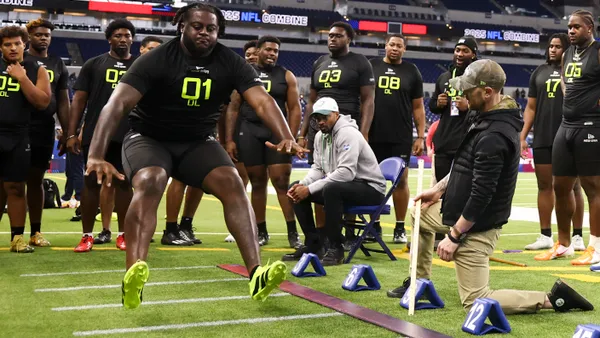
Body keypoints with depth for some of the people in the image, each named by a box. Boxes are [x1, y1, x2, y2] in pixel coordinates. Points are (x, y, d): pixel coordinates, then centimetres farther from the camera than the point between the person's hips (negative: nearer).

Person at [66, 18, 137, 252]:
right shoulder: (94, 65, 7)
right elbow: (79, 100, 6)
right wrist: (72, 133, -2)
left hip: (128, 136, 1)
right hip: (96, 134, 0)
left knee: (124, 183, 6)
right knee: (91, 183, 2)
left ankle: (122, 234, 16)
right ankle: (87, 235, 9)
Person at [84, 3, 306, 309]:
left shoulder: (230, 63, -9)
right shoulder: (157, 60, -19)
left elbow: (262, 100, -20)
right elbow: (117, 103, -30)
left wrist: (286, 138, -40)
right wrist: (96, 156, -44)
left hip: (198, 142, 4)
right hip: (149, 138, -3)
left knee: (232, 183, -20)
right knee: (149, 183, -33)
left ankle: (255, 274, -23)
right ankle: (132, 280, -44)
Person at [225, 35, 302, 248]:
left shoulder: (286, 76, 7)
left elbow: (295, 109, 3)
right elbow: (233, 108, 6)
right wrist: (229, 139, -1)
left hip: (277, 132, -1)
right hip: (249, 132, 1)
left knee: (282, 182, -7)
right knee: (257, 183, 6)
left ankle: (292, 233, -5)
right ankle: (261, 232, 14)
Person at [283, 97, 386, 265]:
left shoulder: (348, 133, -20)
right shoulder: (320, 136, 6)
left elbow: (346, 172, -30)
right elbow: (317, 168, 10)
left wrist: (310, 189, -29)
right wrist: (302, 184, -12)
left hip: (370, 188, -9)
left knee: (331, 189, -38)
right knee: (295, 188, 0)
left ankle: (336, 249, -24)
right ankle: (313, 244, 4)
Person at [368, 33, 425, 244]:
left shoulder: (411, 72, 8)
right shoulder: (371, 67, 6)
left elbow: (418, 107, 8)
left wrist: (420, 136, 2)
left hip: (401, 138, 0)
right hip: (373, 136, 0)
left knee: (401, 180, 1)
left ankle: (400, 228, 9)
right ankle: (374, 225, 16)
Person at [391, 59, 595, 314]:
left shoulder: (493, 137, -28)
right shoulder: (486, 118, 3)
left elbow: (481, 195, -27)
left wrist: (454, 236, -20)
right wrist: (439, 188, 15)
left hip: (476, 225, -10)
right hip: (461, 210, 10)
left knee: (475, 303, -6)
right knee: (418, 212, 27)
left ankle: (552, 299, -2)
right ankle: (420, 281, 35)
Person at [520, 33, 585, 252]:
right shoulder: (539, 72, 13)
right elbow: (531, 107, 14)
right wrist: (522, 137, 6)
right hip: (542, 139, 4)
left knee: (573, 187, 2)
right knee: (544, 186, 6)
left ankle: (577, 236, 9)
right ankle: (545, 236, 13)